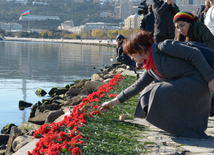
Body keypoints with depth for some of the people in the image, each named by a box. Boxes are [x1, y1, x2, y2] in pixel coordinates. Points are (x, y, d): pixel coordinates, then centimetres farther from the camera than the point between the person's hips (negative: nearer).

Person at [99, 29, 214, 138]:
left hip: (198, 82, -9)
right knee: (149, 92, 8)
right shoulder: (150, 69, 12)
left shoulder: (164, 47, -14)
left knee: (160, 93, -20)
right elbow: (137, 86, 21)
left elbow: (195, 54, -17)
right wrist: (113, 103, 23)